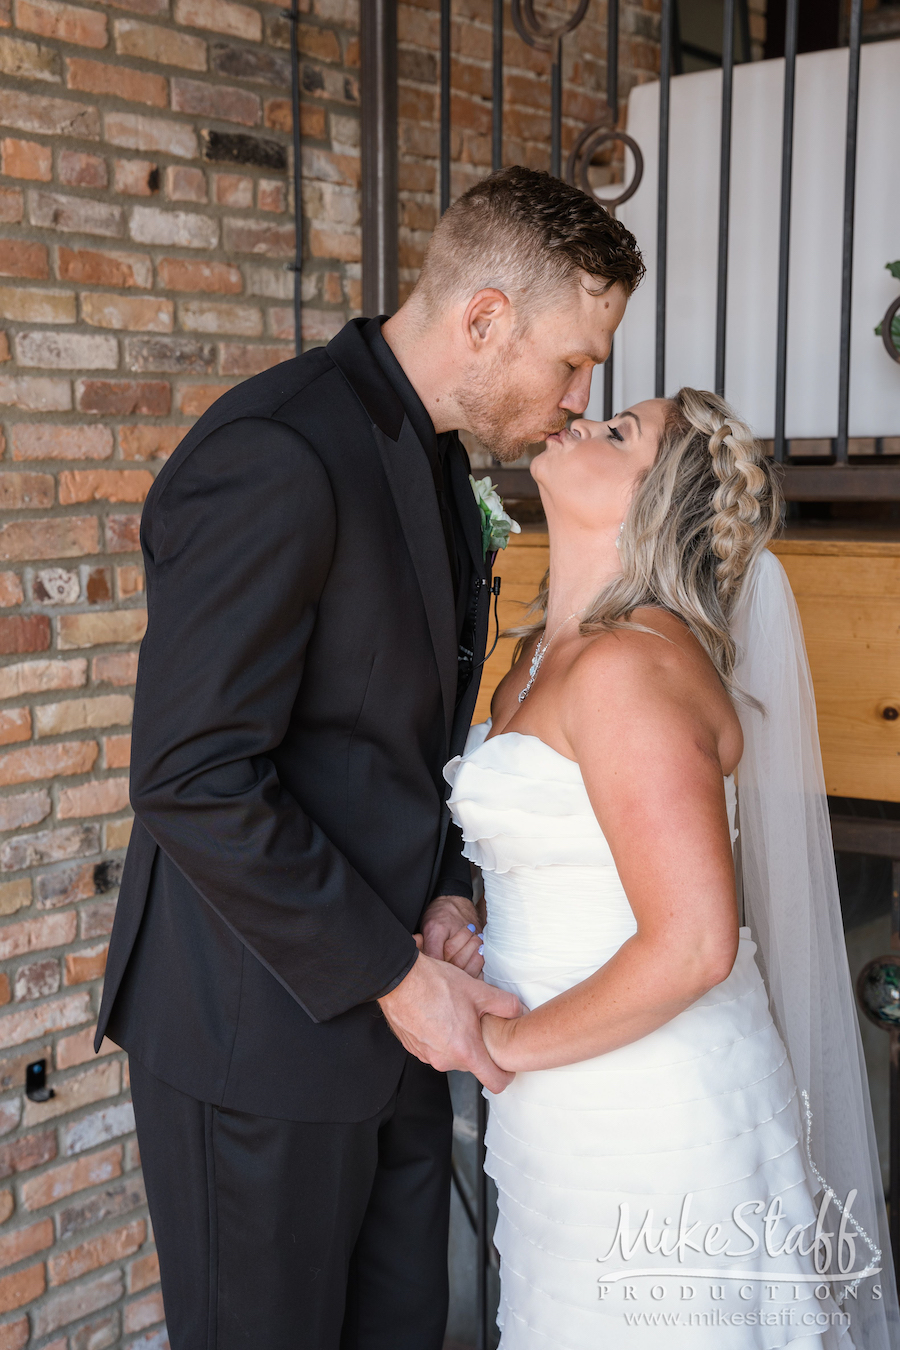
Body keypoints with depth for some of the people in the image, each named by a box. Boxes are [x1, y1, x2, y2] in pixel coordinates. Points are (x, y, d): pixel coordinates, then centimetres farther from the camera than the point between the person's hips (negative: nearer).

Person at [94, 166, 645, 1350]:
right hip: (262, 1030, -8)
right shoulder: (277, 456, -22)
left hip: (387, 1005, 9)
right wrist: (391, 977, -18)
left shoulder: (435, 455, 9)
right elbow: (193, 777, -25)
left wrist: (446, 897, 1)